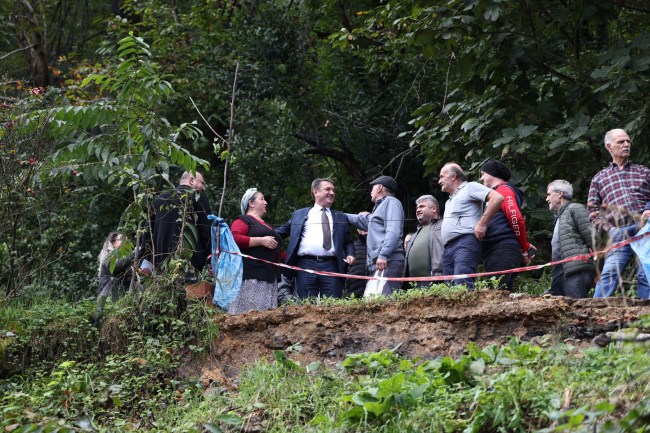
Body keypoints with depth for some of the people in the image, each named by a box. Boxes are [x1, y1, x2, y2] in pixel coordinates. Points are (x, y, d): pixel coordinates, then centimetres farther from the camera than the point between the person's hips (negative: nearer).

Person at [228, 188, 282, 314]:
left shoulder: (265, 224, 28)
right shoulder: (243, 220, 2)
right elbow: (235, 239, -17)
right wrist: (261, 241, -15)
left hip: (269, 276, 8)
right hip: (252, 275, -8)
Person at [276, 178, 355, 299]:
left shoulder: (340, 217, 21)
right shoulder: (299, 214, 17)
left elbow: (348, 241, 20)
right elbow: (281, 231, 20)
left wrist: (350, 255, 0)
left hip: (331, 266, 1)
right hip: (306, 265, -1)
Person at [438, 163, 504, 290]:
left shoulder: (470, 187, 5)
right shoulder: (450, 200, 31)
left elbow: (497, 198, -10)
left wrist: (482, 224, -13)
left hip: (465, 242, -9)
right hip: (448, 248, 9)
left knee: (462, 286, -24)